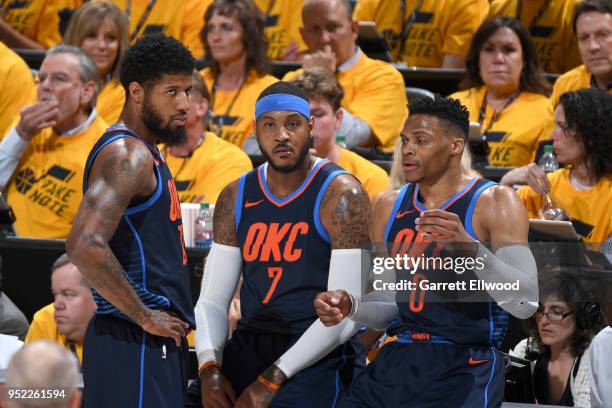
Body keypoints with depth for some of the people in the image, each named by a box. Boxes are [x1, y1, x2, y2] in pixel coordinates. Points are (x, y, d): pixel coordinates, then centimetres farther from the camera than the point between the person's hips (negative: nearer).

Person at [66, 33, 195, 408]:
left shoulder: (146, 153, 19)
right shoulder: (127, 155, -14)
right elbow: (85, 246, -27)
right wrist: (146, 317, -20)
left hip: (159, 340, 10)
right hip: (135, 345, -10)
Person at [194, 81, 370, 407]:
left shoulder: (340, 195, -8)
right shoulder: (236, 198, 9)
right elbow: (212, 299, 9)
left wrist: (271, 380, -17)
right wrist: (209, 368, -10)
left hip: (317, 355, -5)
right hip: (248, 345, 5)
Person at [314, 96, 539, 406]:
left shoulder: (495, 202, -6)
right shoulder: (390, 206, 10)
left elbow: (526, 304, -17)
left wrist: (469, 247, -30)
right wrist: (350, 305, -5)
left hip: (464, 369, -5)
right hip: (396, 365, 5)